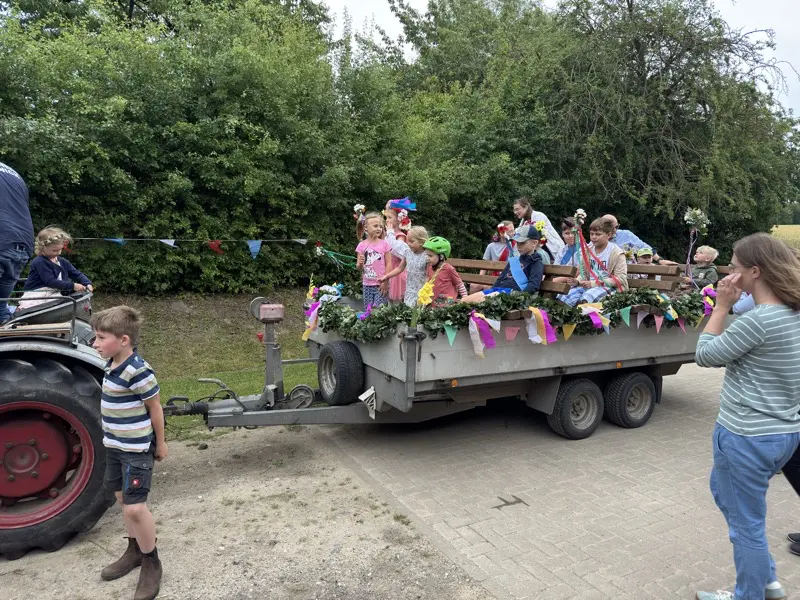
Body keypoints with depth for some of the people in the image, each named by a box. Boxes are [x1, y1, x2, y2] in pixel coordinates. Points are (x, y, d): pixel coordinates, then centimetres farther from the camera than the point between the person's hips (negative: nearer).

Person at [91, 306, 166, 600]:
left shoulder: (138, 371, -26)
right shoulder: (114, 365, 2)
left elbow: (155, 407, -16)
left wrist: (160, 443, -5)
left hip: (136, 449, -9)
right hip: (115, 446, 9)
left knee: (135, 507, -6)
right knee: (123, 499, 19)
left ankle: (151, 563, 14)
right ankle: (135, 551, 38)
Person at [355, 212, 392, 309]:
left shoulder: (384, 244, -2)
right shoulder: (362, 245, 2)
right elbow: (358, 268, 5)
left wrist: (385, 282, -8)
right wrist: (360, 263, -18)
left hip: (381, 284, -2)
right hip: (367, 284, 2)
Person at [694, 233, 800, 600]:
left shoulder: (759, 320, -25)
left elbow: (705, 356, -13)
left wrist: (721, 306, -11)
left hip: (747, 438, -10)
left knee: (746, 523, 9)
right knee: (724, 490, 28)